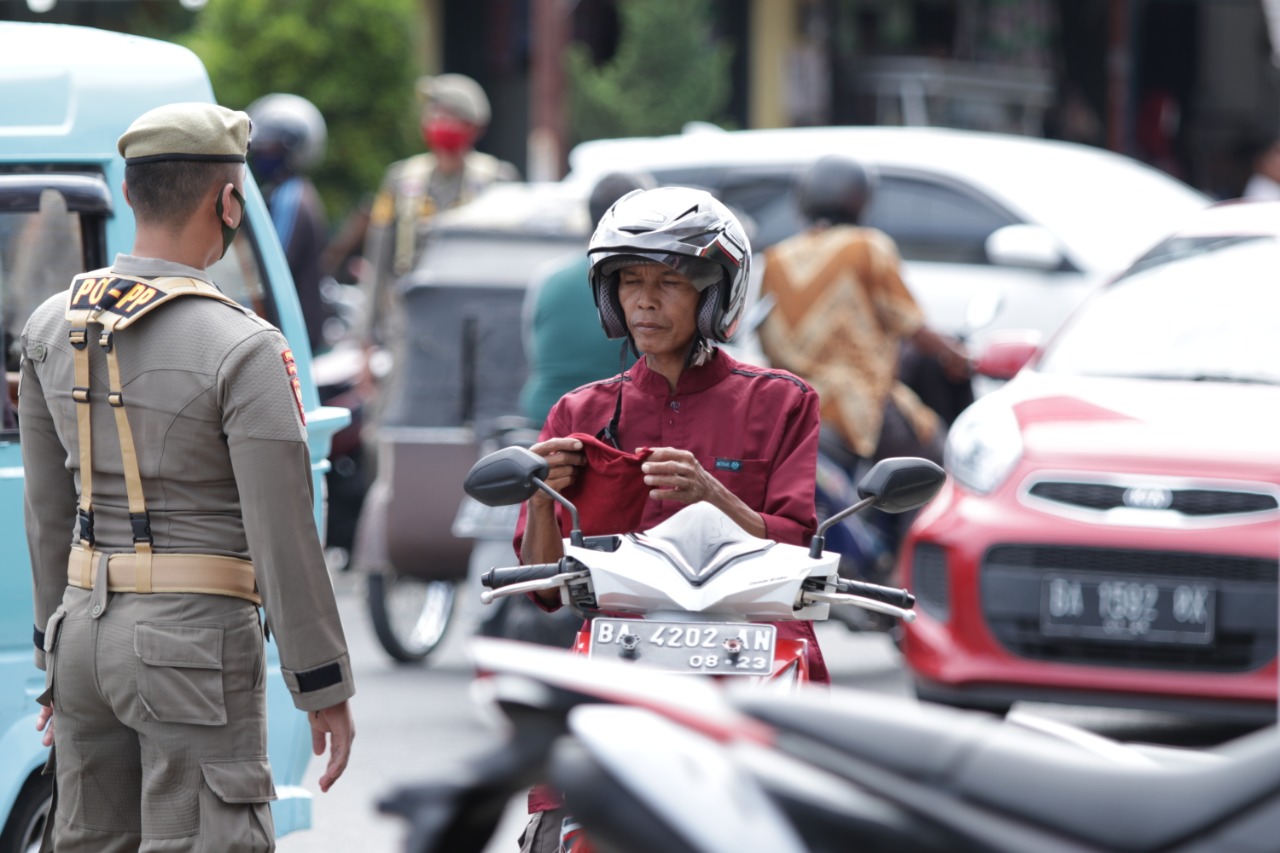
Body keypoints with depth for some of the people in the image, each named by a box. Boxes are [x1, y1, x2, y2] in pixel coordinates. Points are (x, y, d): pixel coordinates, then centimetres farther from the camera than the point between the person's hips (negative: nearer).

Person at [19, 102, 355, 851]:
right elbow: (283, 536, -15)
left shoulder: (52, 329, 5)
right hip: (195, 645, -7)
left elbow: (48, 508, 12)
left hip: (88, 627, 7)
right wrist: (326, 688, -8)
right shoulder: (242, 349, -15)